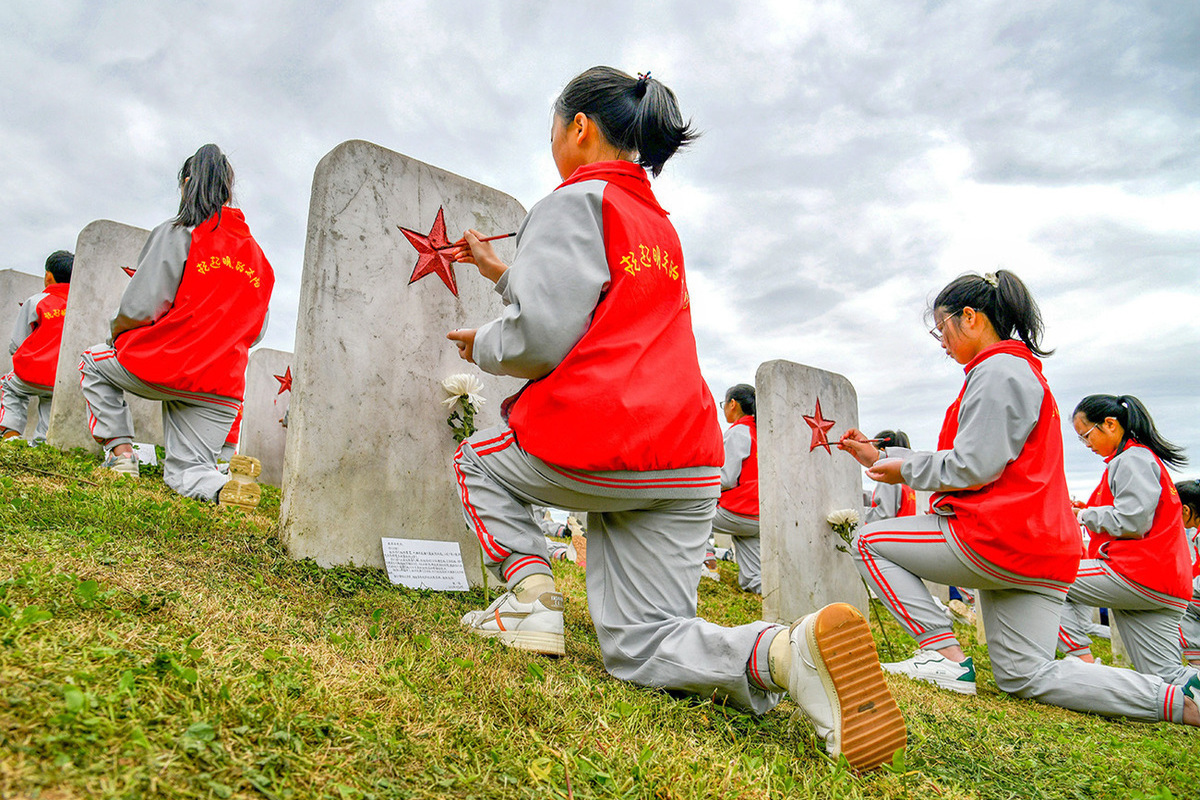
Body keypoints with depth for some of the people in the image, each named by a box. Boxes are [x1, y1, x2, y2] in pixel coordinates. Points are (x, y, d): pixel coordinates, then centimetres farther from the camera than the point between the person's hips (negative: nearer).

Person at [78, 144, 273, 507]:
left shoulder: (176, 233, -3)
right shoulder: (257, 255, 14)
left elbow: (139, 309, -9)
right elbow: (254, 333, 15)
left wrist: (117, 336, 12)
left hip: (162, 368, -4)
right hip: (223, 391, 5)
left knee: (94, 361, 28)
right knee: (184, 474, 15)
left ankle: (120, 452, 14)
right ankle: (227, 484, -19)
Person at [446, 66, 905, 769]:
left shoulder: (575, 201, 0)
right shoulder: (661, 226, 26)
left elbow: (545, 339, -11)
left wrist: (483, 346, 10)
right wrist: (503, 273, 40)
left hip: (594, 440, -7)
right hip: (691, 462, 8)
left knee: (478, 462, 25)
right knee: (642, 649, 9)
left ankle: (533, 602, 5)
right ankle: (790, 650, -18)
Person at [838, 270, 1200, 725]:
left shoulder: (997, 371, -10)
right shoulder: (1019, 370, 24)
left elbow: (972, 467, -19)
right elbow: (966, 463, 24)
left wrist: (906, 471, -2)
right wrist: (881, 458, 21)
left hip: (997, 538, -10)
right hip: (1044, 551, 10)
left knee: (868, 541, 1)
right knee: (1027, 676, 12)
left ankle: (944, 655, -5)